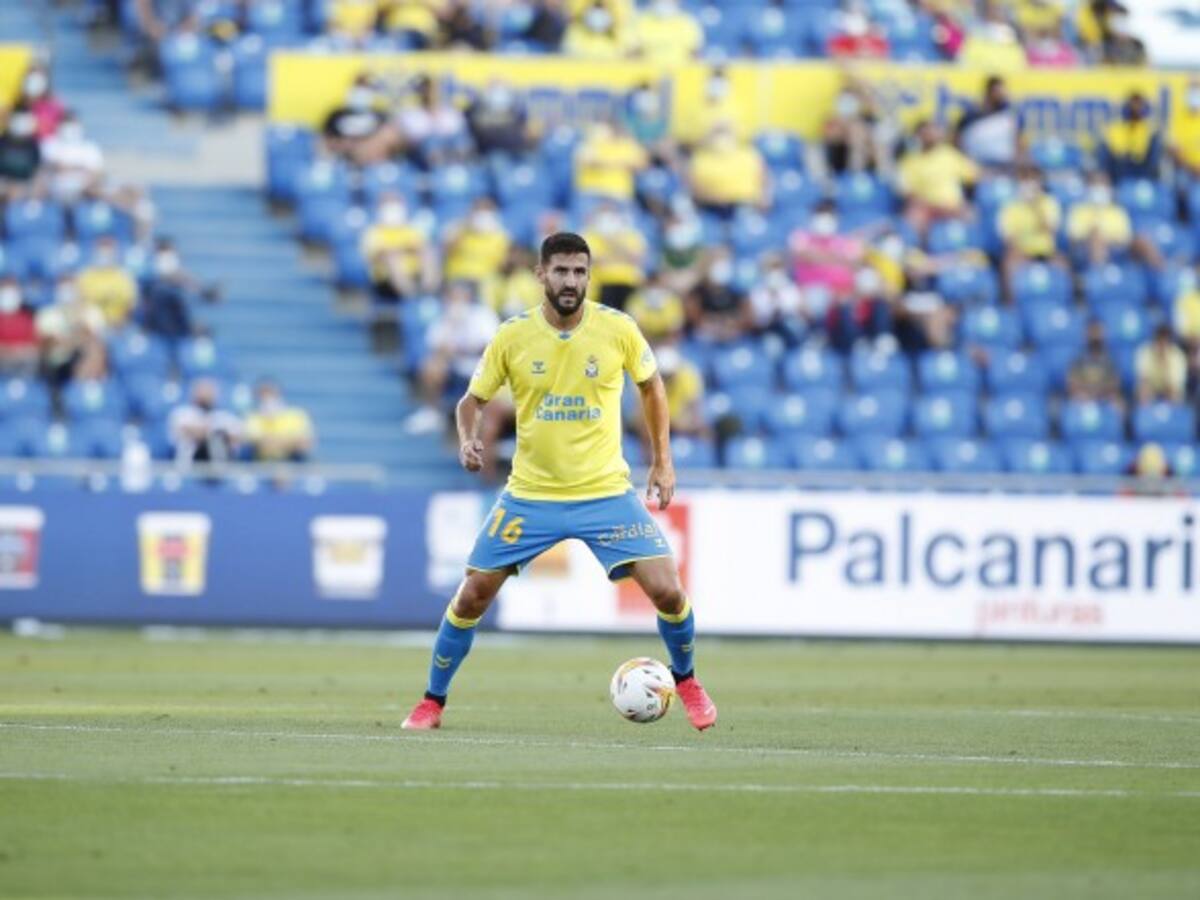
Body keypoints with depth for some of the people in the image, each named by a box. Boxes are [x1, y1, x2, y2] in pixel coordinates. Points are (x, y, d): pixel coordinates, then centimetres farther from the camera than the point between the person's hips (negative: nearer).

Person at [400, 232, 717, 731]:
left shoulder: (617, 329, -8)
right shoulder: (512, 336, -8)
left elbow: (651, 386, 10)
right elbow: (472, 400, 4)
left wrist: (663, 461, 7)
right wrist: (468, 439, -18)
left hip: (607, 492, 0)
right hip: (530, 496, 0)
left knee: (667, 591, -10)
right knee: (472, 595, -1)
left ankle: (686, 681, 18)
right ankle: (432, 701, 17)